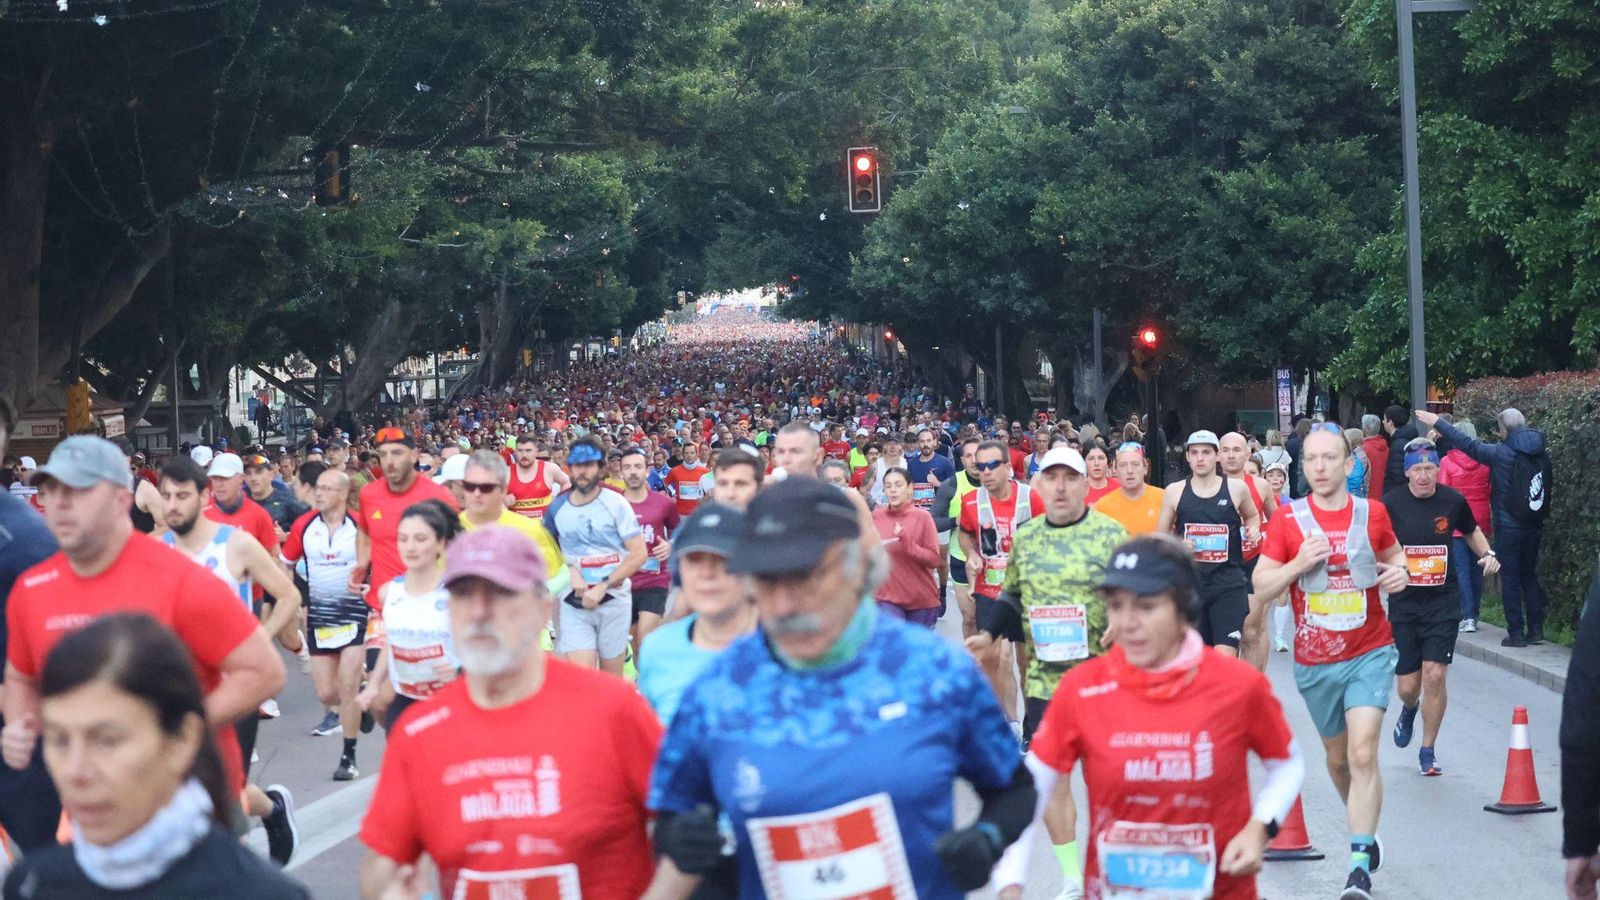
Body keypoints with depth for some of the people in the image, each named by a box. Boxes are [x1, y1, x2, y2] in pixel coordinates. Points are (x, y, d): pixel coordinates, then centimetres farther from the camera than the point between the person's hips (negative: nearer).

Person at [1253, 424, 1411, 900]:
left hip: (1369, 654, -2)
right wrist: (1298, 563, -20)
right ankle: (1365, 830, 42)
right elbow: (1261, 585, -3)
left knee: (1363, 752, -17)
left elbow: (1393, 553, 18)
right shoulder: (1288, 519, -4)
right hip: (1315, 662, 2)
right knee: (1337, 756, 16)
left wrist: (1400, 573, -4)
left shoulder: (1372, 513, -1)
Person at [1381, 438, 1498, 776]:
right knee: (1408, 686, 1)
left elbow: (1472, 530, 19)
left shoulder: (1453, 500, -1)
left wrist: (1487, 553, 1)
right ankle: (1409, 710, 41)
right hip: (1403, 602, -1)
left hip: (1442, 600, 1)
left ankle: (1428, 751, 8)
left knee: (1435, 675, -10)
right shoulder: (1391, 503, -7)